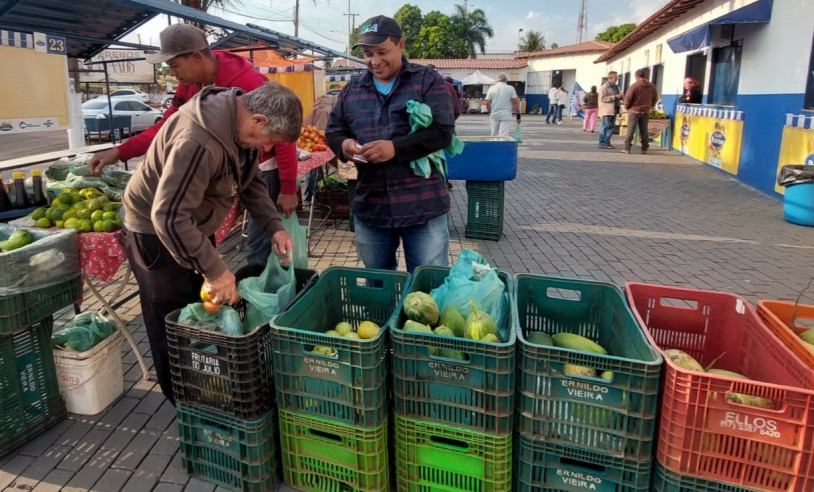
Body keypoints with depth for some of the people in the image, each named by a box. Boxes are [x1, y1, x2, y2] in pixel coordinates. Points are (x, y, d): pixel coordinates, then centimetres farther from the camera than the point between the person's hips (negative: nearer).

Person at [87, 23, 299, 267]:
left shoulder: (248, 82, -25)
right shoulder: (190, 85, 0)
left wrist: (288, 189, -20)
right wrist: (120, 152, -7)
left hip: (264, 168, -7)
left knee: (260, 242, -1)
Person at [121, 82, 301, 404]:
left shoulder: (241, 125, -8)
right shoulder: (198, 142, -37)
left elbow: (250, 182, 6)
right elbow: (168, 216, -37)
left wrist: (274, 227, -6)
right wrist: (215, 269, -34)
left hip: (192, 225, 9)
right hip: (156, 232, -9)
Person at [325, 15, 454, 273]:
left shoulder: (428, 81, -2)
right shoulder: (352, 89, 11)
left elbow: (442, 131, -11)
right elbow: (333, 130, 17)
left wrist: (395, 148, -23)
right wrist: (344, 144, -8)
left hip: (423, 206, -4)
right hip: (369, 208, 4)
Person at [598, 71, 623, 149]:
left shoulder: (616, 87, 17)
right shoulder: (604, 87, -8)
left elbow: (619, 96, 28)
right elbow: (603, 98, -16)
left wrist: (620, 96, 2)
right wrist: (615, 97, -18)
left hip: (614, 110, 8)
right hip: (606, 110, -8)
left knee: (611, 127, 10)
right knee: (605, 127, -6)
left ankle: (607, 143, 16)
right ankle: (602, 143, -3)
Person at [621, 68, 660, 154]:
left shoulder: (634, 85, -12)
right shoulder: (652, 86, 4)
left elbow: (628, 98, -11)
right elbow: (655, 99, 10)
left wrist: (627, 107, 5)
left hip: (634, 111, -4)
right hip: (646, 112, 4)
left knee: (630, 130, -1)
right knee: (644, 131, 10)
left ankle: (627, 148, -4)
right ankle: (644, 149, 13)